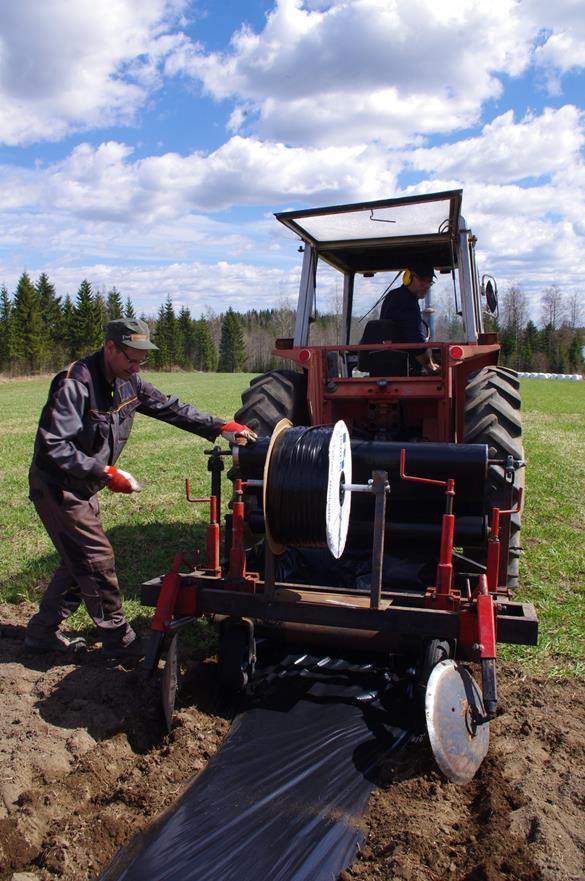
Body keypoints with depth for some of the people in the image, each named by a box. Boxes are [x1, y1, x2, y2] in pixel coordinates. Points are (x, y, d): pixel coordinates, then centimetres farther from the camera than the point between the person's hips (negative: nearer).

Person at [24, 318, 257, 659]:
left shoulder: (128, 382, 0)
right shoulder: (74, 385, -25)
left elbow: (171, 408, 4)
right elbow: (54, 446, -28)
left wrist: (221, 427, -4)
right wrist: (106, 473, -31)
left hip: (83, 488, 9)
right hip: (58, 487, -9)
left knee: (79, 561, 15)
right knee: (98, 559, -5)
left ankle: (43, 633, 29)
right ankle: (118, 638, 10)